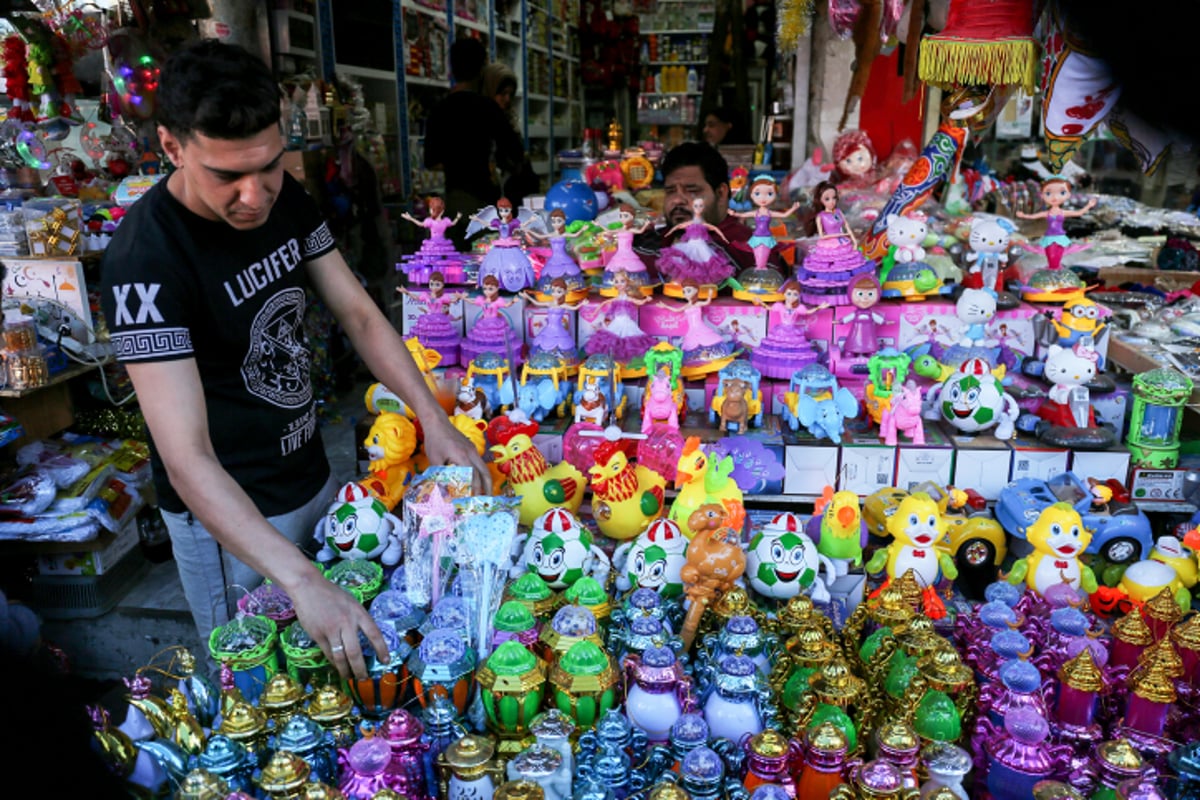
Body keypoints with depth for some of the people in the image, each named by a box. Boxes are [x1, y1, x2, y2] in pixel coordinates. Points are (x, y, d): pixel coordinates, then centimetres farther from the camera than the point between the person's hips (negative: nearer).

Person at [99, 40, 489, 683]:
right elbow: (187, 459, -34)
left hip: (313, 480, 7)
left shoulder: (286, 202, -6)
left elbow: (359, 314, -2)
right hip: (228, 513, -7)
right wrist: (302, 581, -43)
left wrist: (433, 417, -15)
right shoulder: (145, 260, -28)